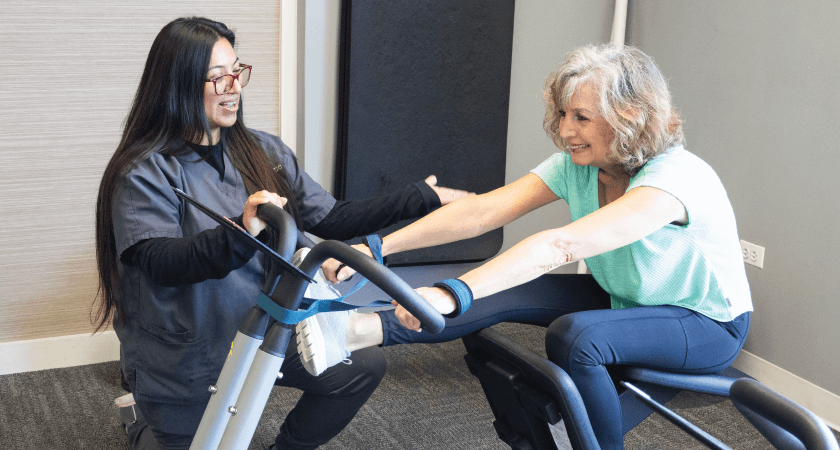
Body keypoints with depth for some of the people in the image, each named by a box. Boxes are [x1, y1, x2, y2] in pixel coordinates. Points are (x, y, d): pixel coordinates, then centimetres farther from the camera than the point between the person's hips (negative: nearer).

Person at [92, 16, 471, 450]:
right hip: (182, 360, -5)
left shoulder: (263, 151, 1)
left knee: (363, 367, -6)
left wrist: (421, 198, -4)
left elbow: (328, 219, 0)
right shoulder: (145, 171, -18)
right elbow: (160, 262, -31)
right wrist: (240, 236, -49)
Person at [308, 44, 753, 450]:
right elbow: (481, 210, -19)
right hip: (620, 298, 6)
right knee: (502, 295, -18)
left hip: (708, 323, -6)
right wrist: (375, 248, -28)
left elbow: (561, 245, -46)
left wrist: (453, 294, -54)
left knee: (573, 336, -35)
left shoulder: (674, 177, -32)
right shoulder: (577, 165, -10)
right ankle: (353, 331, -27)